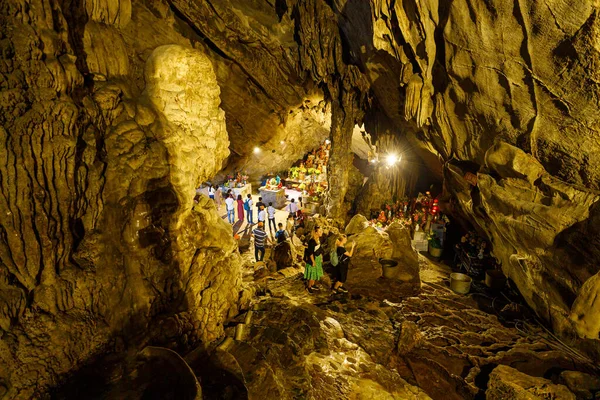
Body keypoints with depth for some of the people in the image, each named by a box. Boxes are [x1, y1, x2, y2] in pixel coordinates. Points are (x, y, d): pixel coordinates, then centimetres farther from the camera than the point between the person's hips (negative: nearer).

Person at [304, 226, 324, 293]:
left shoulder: (319, 239, -2)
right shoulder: (312, 241, -27)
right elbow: (310, 253, -23)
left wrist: (321, 257, 14)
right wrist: (313, 262, -18)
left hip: (318, 258, 8)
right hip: (313, 259, -8)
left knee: (316, 272, 20)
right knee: (312, 273, 5)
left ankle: (312, 285, 37)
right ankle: (309, 287, 23)